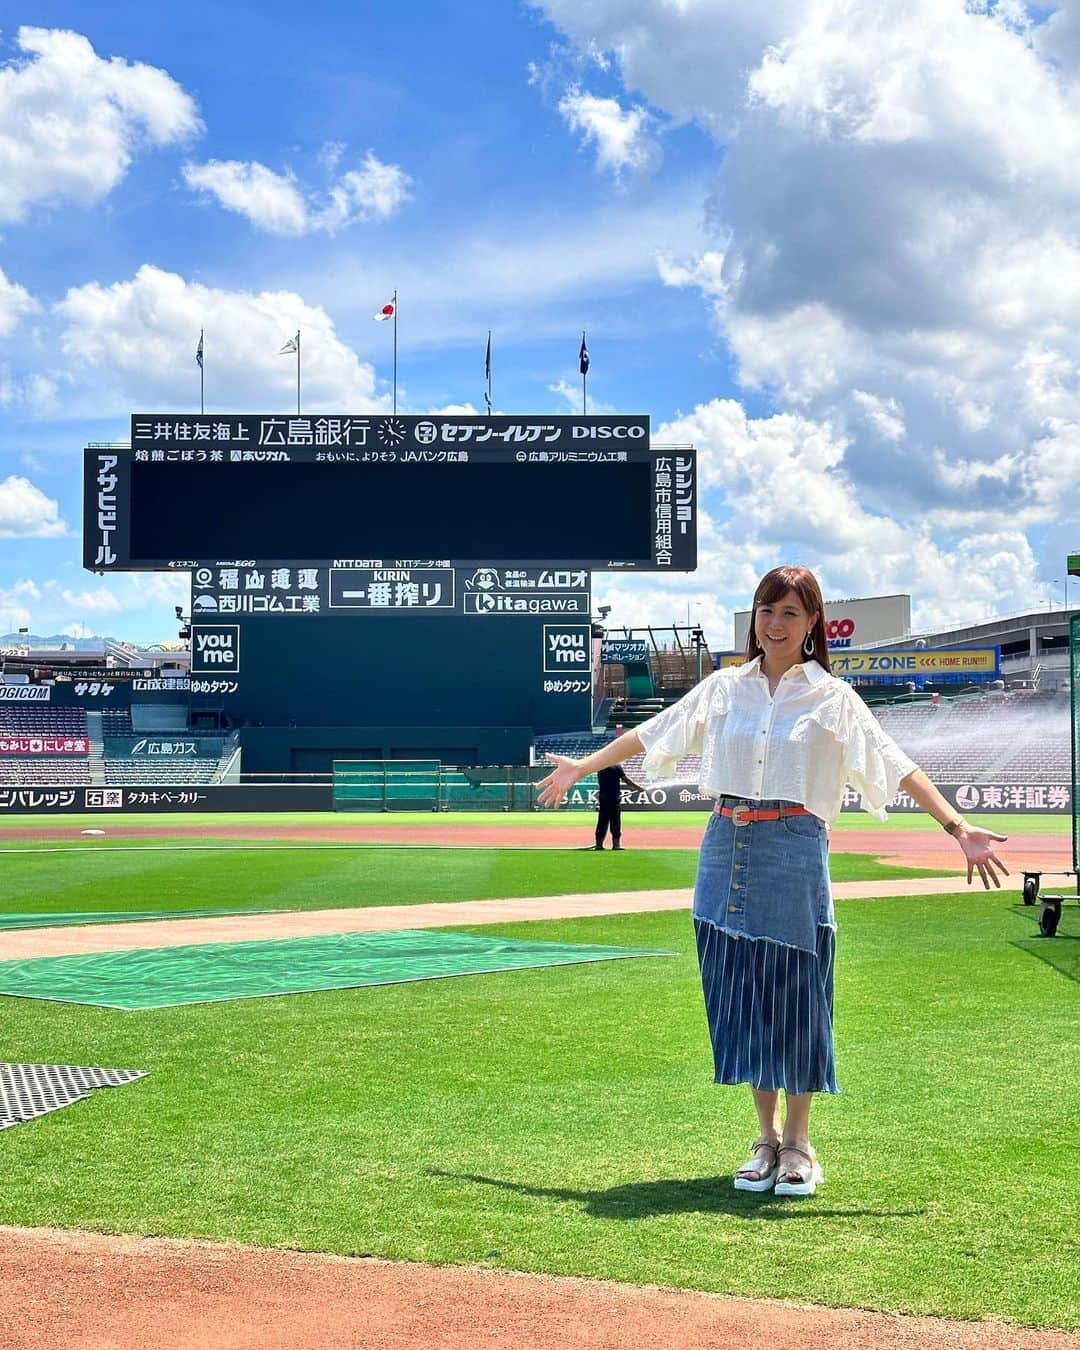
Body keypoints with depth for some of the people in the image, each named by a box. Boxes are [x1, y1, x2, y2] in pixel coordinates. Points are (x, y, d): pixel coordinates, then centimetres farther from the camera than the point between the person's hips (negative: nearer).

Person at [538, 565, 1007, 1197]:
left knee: (797, 994, 1)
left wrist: (958, 828, -17)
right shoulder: (724, 688, 9)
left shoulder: (832, 697, 0)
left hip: (794, 856, -3)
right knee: (741, 994, 6)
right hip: (726, 854, 3)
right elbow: (651, 734, 18)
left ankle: (799, 1144, 16)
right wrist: (583, 767, 22)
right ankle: (766, 1138, 19)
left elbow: (895, 765, -7)